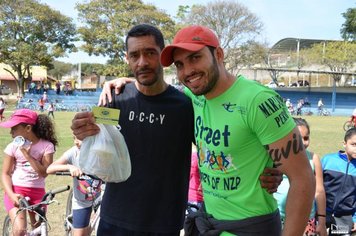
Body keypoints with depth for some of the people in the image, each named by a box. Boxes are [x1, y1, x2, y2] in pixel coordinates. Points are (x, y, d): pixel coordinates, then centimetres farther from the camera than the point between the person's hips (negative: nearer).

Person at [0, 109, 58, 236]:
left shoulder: (46, 146, -6)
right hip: (16, 190, -1)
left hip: (37, 192, 1)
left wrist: (27, 155, -19)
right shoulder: (13, 147, -3)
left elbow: (44, 173, -13)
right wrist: (11, 194, -17)